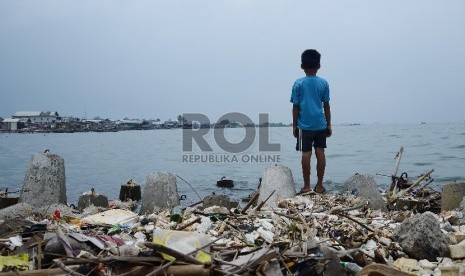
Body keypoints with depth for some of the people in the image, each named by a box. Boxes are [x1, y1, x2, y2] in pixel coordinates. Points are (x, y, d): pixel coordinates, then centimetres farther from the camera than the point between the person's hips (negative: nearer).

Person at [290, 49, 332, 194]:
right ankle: (319, 185, 11)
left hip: (305, 125, -2)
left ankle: (307, 186, 4)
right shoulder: (323, 83, 2)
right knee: (320, 153, 5)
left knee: (306, 154, 0)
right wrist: (329, 125, 12)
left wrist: (294, 125, 6)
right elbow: (326, 106, 5)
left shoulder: (298, 84, -3)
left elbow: (296, 107, -2)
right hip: (320, 124, 2)